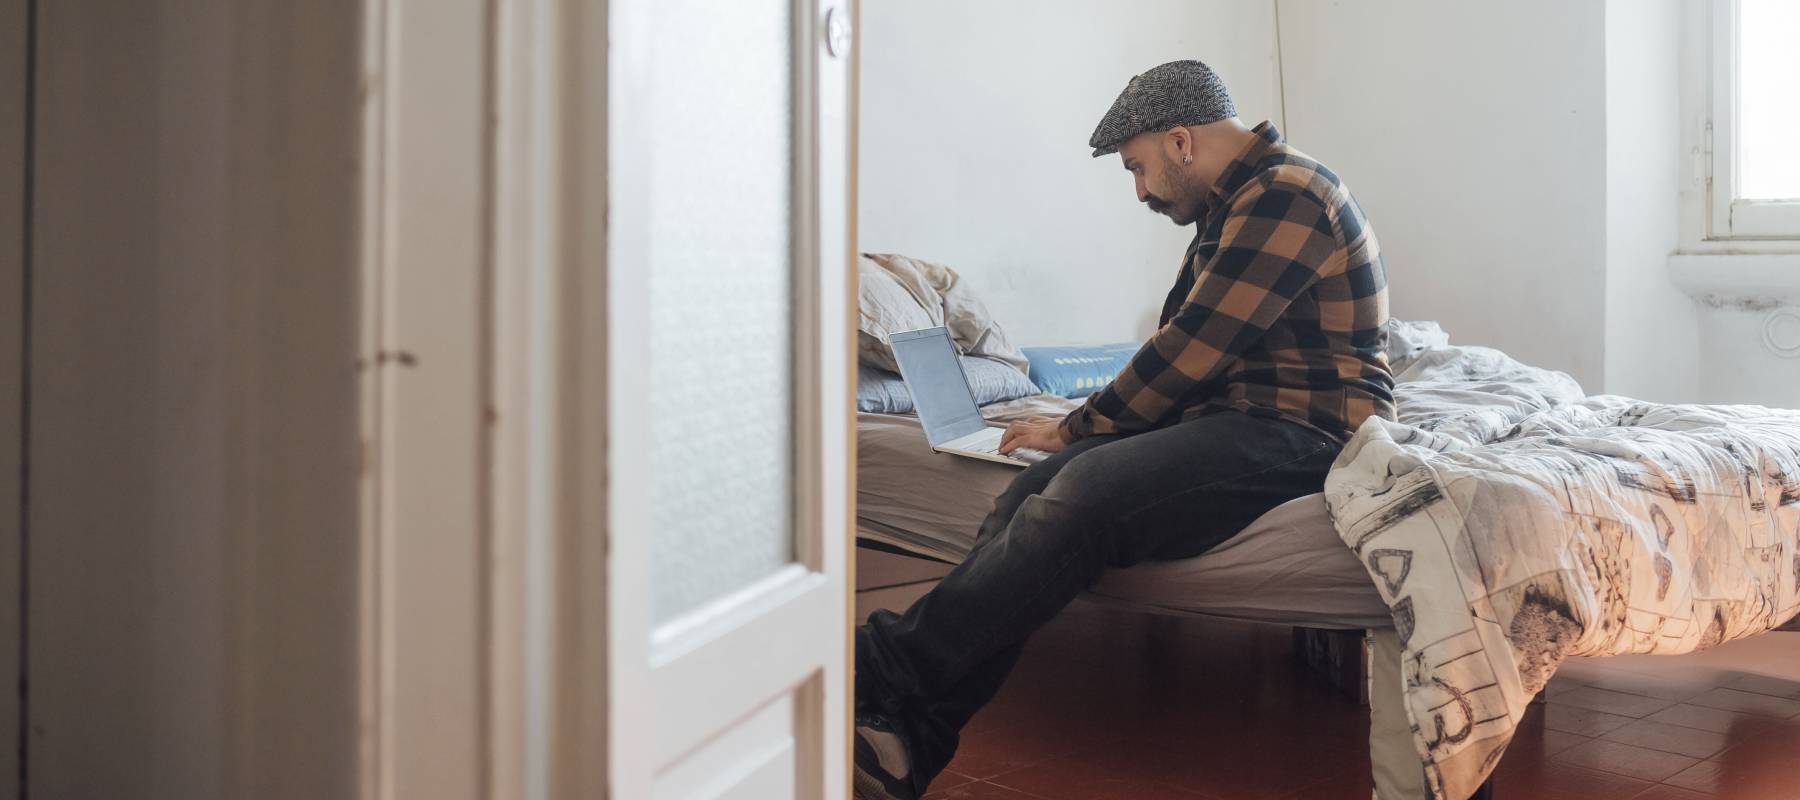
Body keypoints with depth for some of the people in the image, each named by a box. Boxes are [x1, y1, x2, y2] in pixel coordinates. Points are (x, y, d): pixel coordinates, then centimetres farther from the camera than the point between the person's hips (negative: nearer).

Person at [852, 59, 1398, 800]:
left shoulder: (1285, 197, -12)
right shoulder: (1234, 205, 20)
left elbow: (1192, 348, -15)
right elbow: (1183, 333, 25)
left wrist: (1076, 429, -5)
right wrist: (1083, 425, 12)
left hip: (1304, 433, -9)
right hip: (1232, 416, 9)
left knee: (1090, 488, -32)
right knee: (1038, 489, -16)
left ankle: (889, 670, -28)